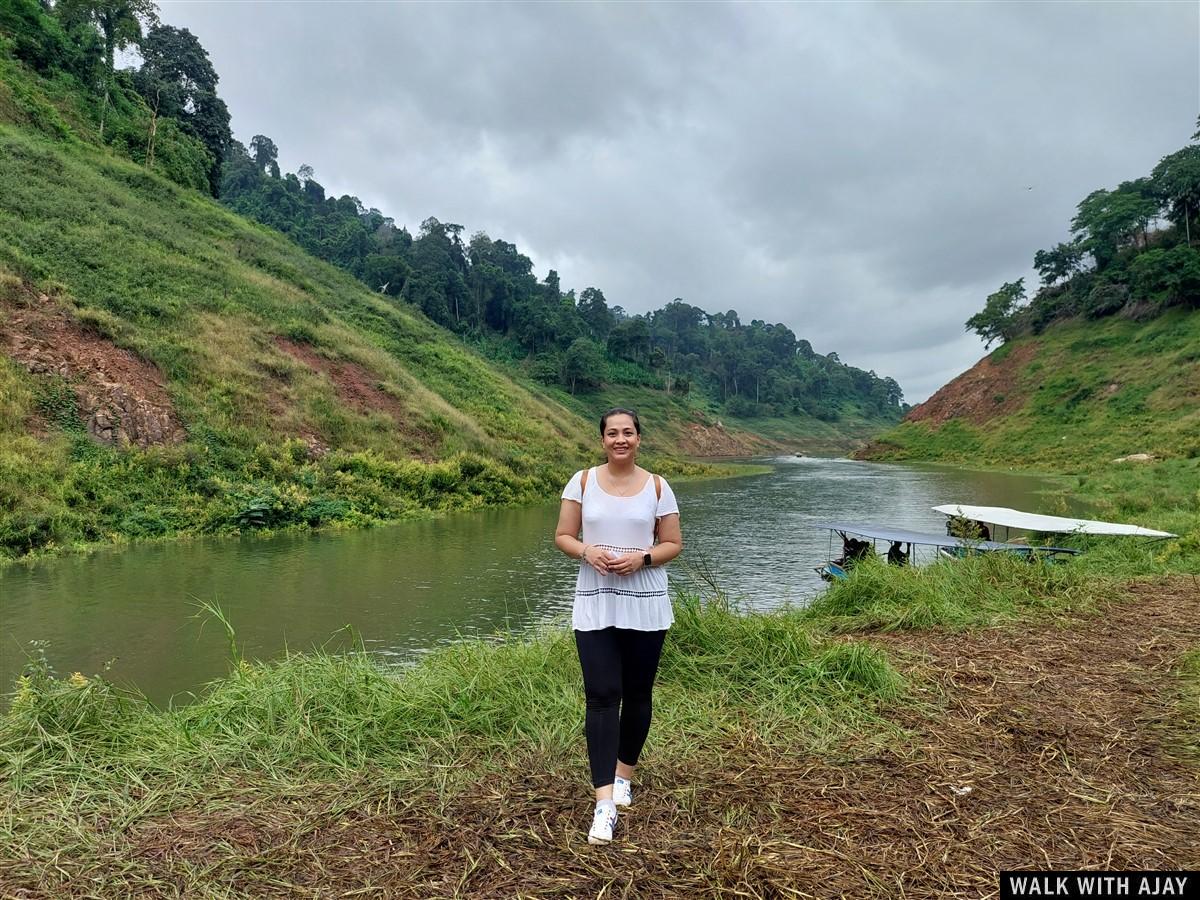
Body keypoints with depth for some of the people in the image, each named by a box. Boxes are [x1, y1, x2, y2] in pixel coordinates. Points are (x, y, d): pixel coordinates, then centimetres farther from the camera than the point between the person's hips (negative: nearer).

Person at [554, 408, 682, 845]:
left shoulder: (657, 487, 1)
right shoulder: (582, 481, 1)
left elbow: (674, 544, 4)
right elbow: (562, 536, 3)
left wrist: (642, 558, -15)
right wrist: (587, 552, -17)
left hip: (645, 605, 1)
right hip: (595, 604, -1)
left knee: (637, 695, 12)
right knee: (601, 697, -7)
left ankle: (623, 776, 35)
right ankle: (604, 804, -5)